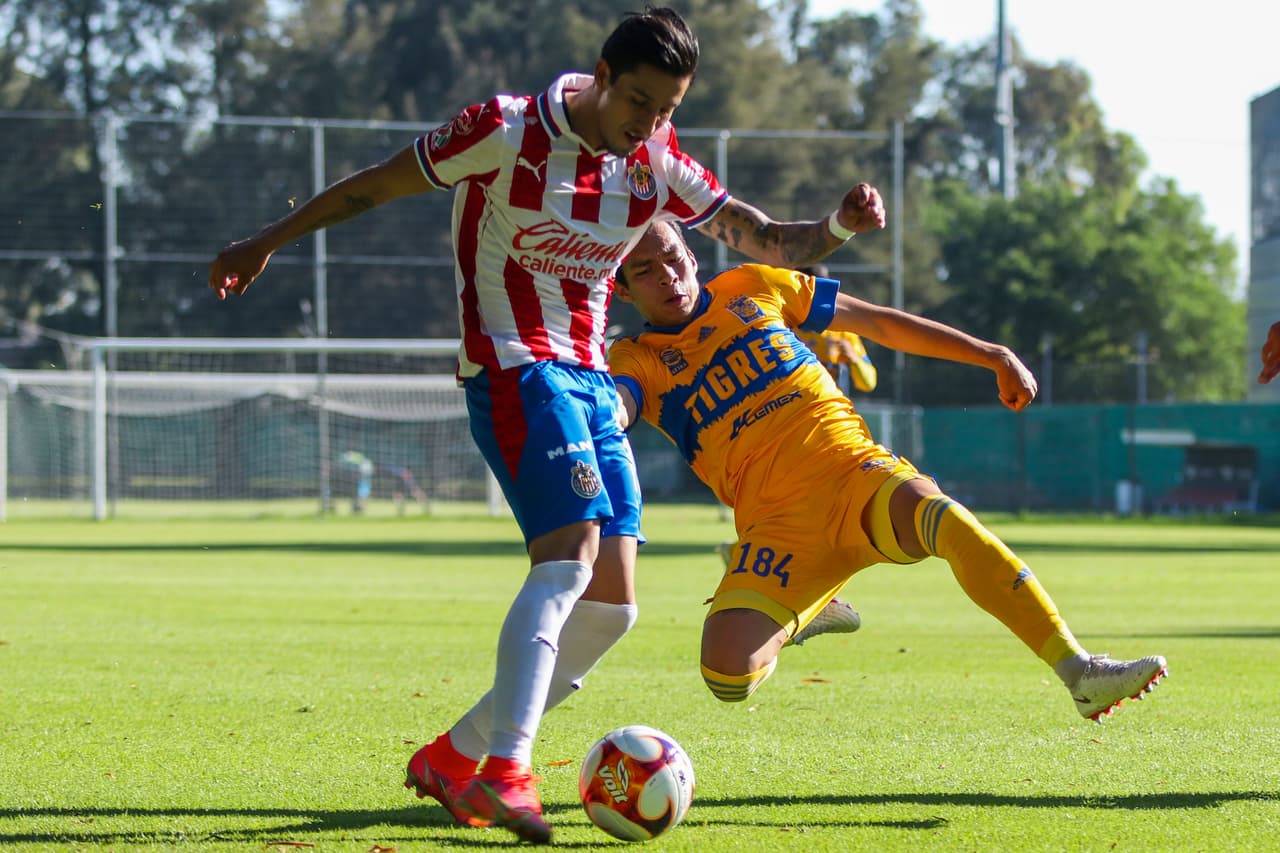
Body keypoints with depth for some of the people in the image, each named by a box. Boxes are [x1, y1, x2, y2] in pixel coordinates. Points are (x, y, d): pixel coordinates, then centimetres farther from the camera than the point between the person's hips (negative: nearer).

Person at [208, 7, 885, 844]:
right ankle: (505, 773, -34)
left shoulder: (658, 167, 5)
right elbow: (374, 184, -1)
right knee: (571, 551, -26)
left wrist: (839, 226, -14)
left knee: (611, 603, 1)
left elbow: (768, 243, 7)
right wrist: (269, 241, 4)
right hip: (513, 368, -7)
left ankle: (453, 758, 12)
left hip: (591, 380, 7)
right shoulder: (509, 132, -11)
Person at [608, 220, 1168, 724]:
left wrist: (993, 356, 21)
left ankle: (1080, 673, -38)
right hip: (778, 524, 0)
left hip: (855, 470, 0)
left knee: (944, 519, -34)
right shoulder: (638, 362, 10)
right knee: (727, 677, -22)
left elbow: (878, 323, 22)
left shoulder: (751, 288, 16)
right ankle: (801, 614, 15)